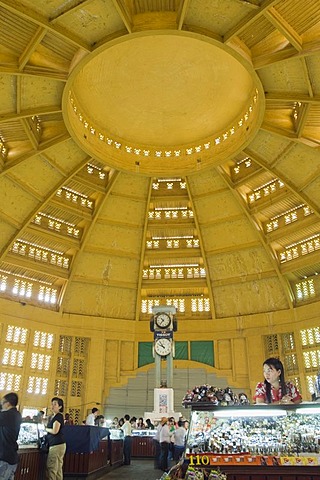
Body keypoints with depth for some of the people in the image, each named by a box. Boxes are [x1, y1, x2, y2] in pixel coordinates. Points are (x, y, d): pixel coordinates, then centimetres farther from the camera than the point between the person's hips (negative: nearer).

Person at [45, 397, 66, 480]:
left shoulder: (59, 416, -12)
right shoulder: (51, 417, 16)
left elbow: (54, 431, -19)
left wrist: (45, 428, -4)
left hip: (57, 445, -9)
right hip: (54, 444, 9)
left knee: (51, 468, -6)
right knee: (58, 468, 11)